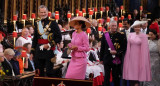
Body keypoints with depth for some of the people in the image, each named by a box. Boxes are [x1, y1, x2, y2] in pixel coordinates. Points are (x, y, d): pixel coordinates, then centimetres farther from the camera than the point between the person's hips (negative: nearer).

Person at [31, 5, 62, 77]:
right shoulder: (37, 24, 12)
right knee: (39, 73, 6)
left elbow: (59, 37, -3)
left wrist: (49, 44, -14)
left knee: (49, 72, -6)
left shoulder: (52, 23, -2)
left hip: (49, 51, -5)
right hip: (38, 51, 5)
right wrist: (32, 52, 16)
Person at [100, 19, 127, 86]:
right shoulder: (105, 35, 5)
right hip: (107, 59, 1)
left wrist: (116, 52, -15)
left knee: (116, 77, 5)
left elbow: (124, 48, -3)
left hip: (117, 59, -1)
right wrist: (101, 59, 7)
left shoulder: (121, 35, -1)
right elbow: (102, 48, 9)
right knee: (107, 77, 1)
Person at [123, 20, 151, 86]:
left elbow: (144, 49, -6)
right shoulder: (130, 35, 7)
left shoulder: (143, 36, -5)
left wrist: (143, 60, -8)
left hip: (139, 57, -4)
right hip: (131, 57, 4)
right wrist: (128, 56, 3)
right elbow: (128, 47, 8)